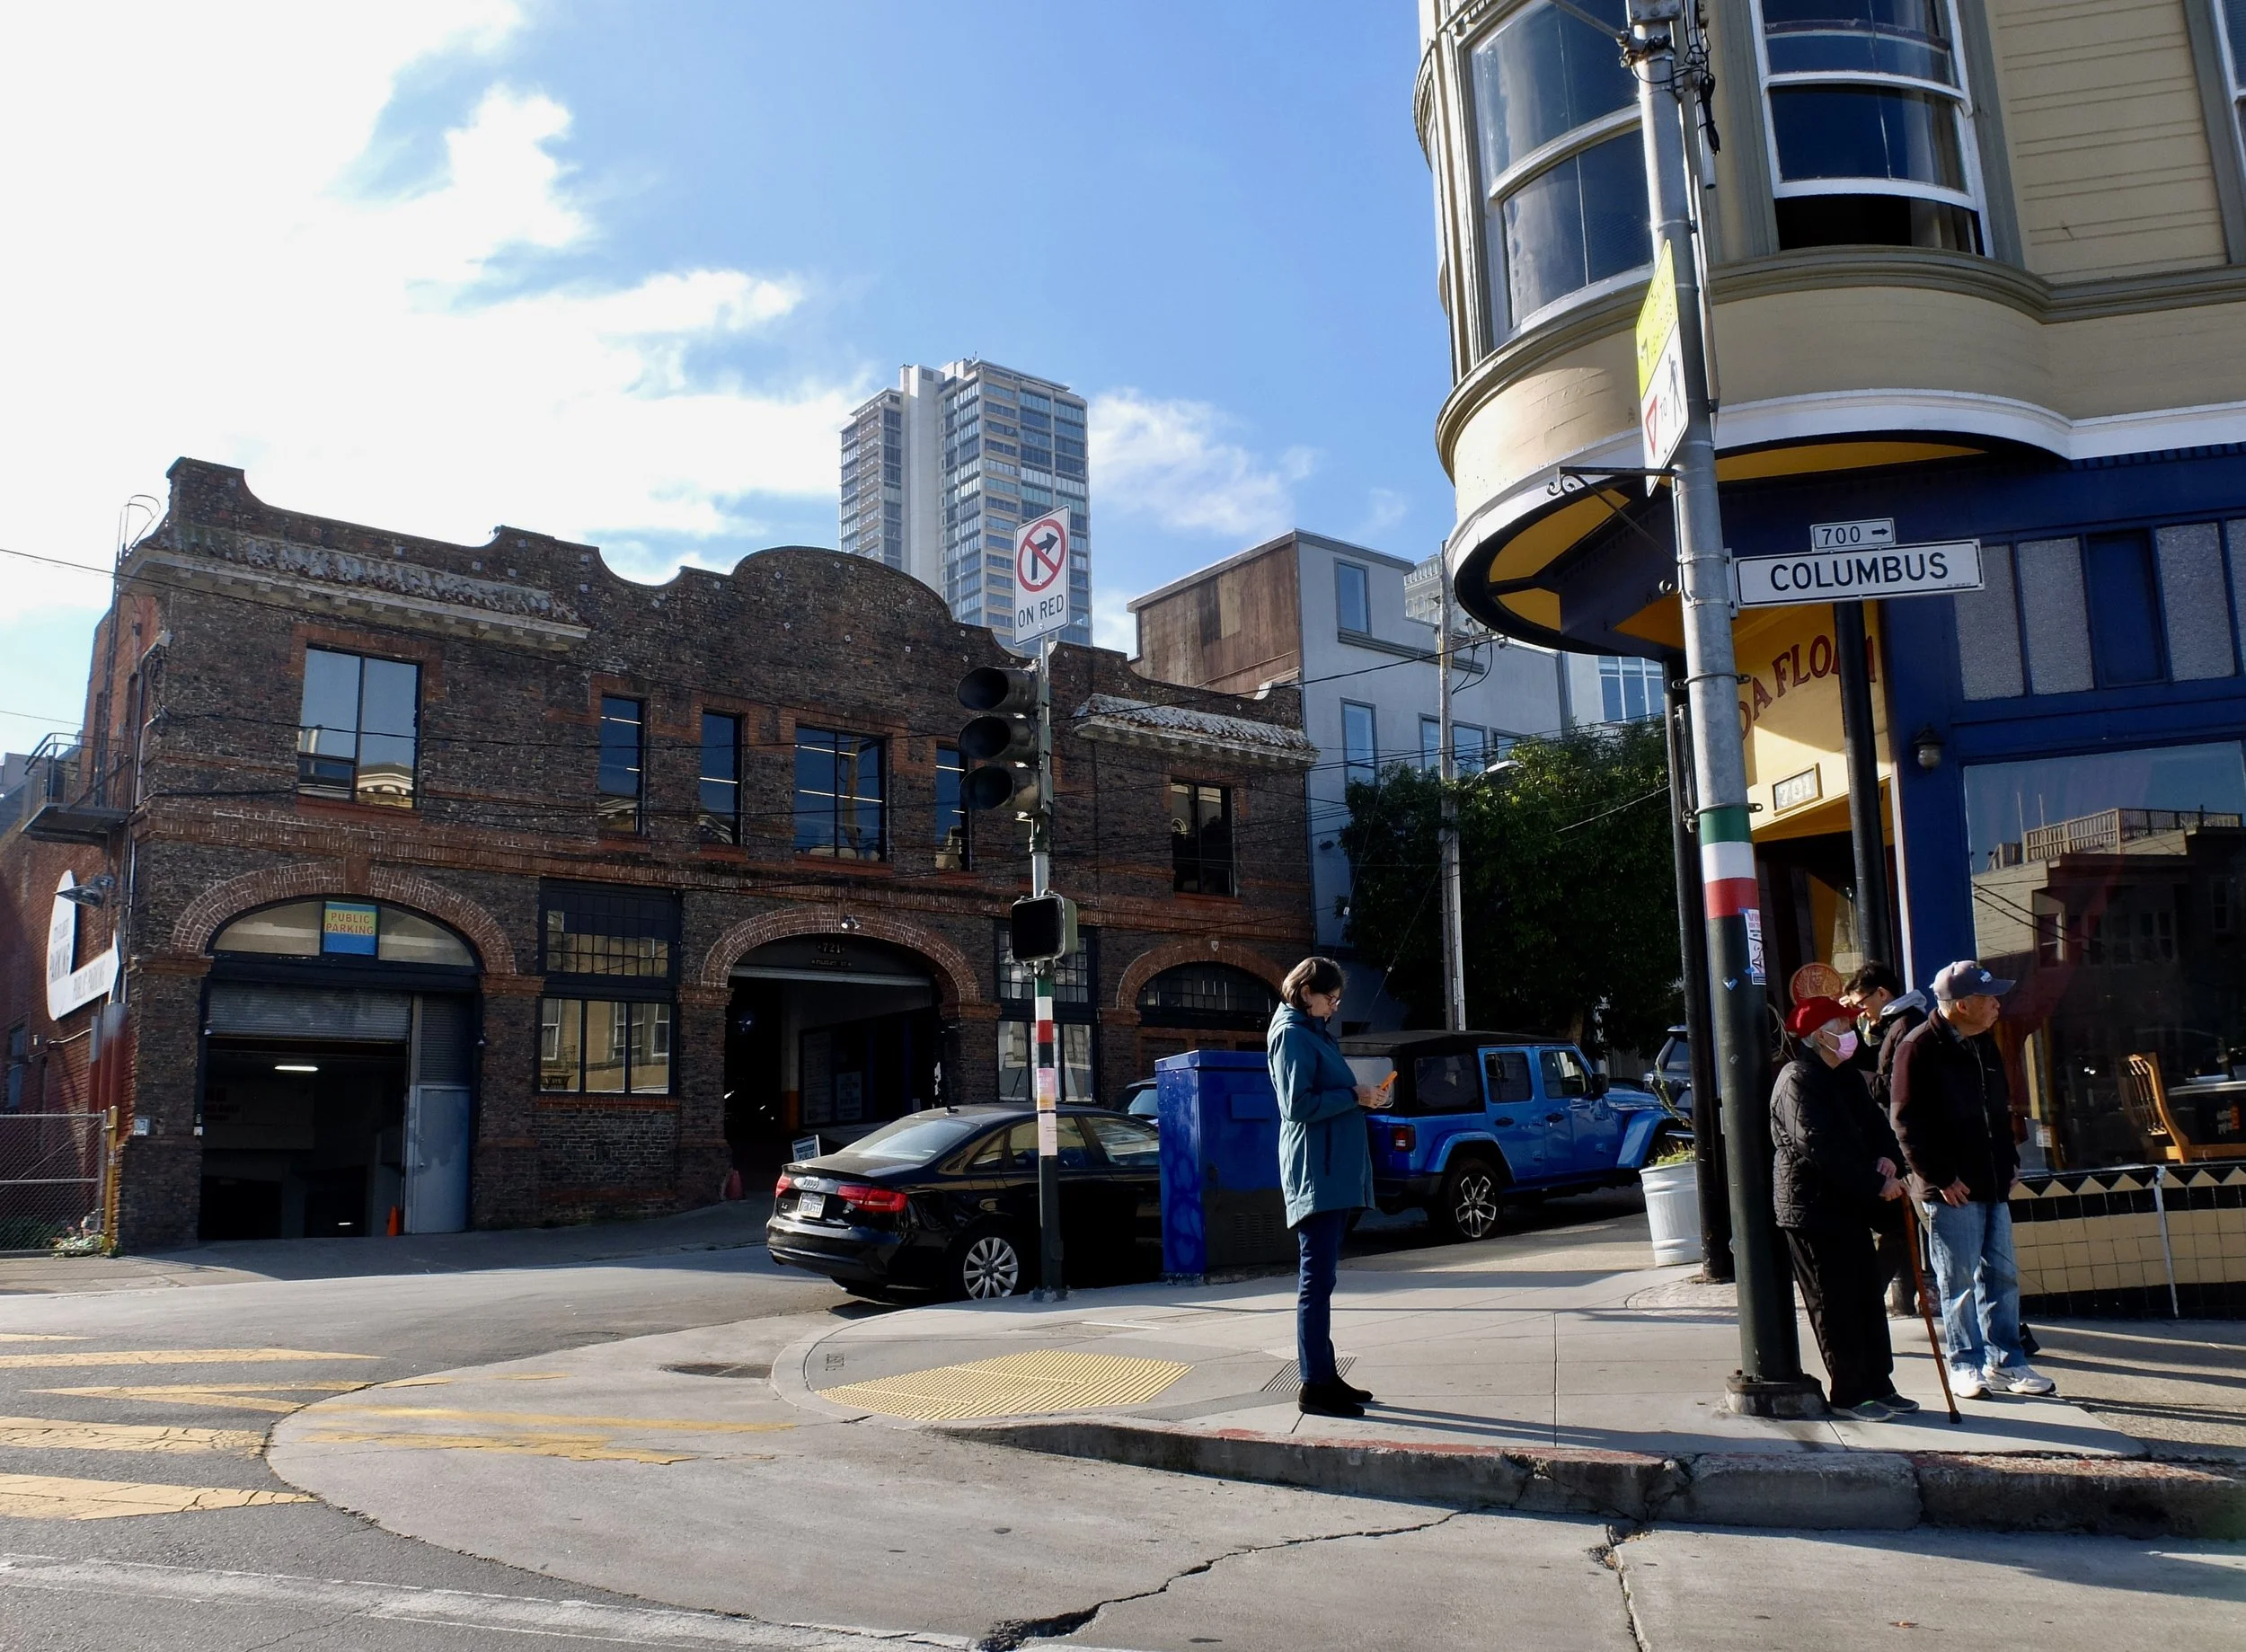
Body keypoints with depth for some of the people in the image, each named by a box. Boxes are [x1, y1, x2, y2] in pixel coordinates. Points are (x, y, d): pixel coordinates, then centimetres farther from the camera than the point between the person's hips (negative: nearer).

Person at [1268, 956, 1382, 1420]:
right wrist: (1353, 1096, -11)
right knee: (1317, 1280, -8)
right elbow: (1298, 1105, -17)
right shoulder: (1291, 1034, -10)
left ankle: (1324, 1374, 18)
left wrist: (1357, 1095, 7)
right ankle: (1314, 1385, -5)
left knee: (1321, 1277, 12)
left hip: (1335, 1172, 10)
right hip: (1315, 1172, -10)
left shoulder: (1314, 1031, 20)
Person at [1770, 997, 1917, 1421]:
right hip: (1813, 1208, -9)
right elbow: (1820, 1147, -23)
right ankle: (1849, 1393, 8)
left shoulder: (1846, 1076, 14)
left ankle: (1878, 1386, 21)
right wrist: (1875, 1183, -23)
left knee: (1868, 1298, 12)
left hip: (1851, 1206, 9)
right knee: (1835, 1305, -1)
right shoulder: (1798, 1081, -16)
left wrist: (1887, 1155, -9)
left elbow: (1872, 1122, 14)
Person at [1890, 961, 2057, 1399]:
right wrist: (1940, 1177, -15)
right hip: (1951, 1190, -8)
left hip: (1993, 1184, 8)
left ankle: (2005, 1363, 21)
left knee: (2002, 1275, 11)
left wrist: (2010, 1163, 15)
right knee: (1959, 1281, 1)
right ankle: (1966, 1365, 11)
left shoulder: (1983, 1045, 14)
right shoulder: (1919, 1049, -12)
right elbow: (1907, 1122, -14)